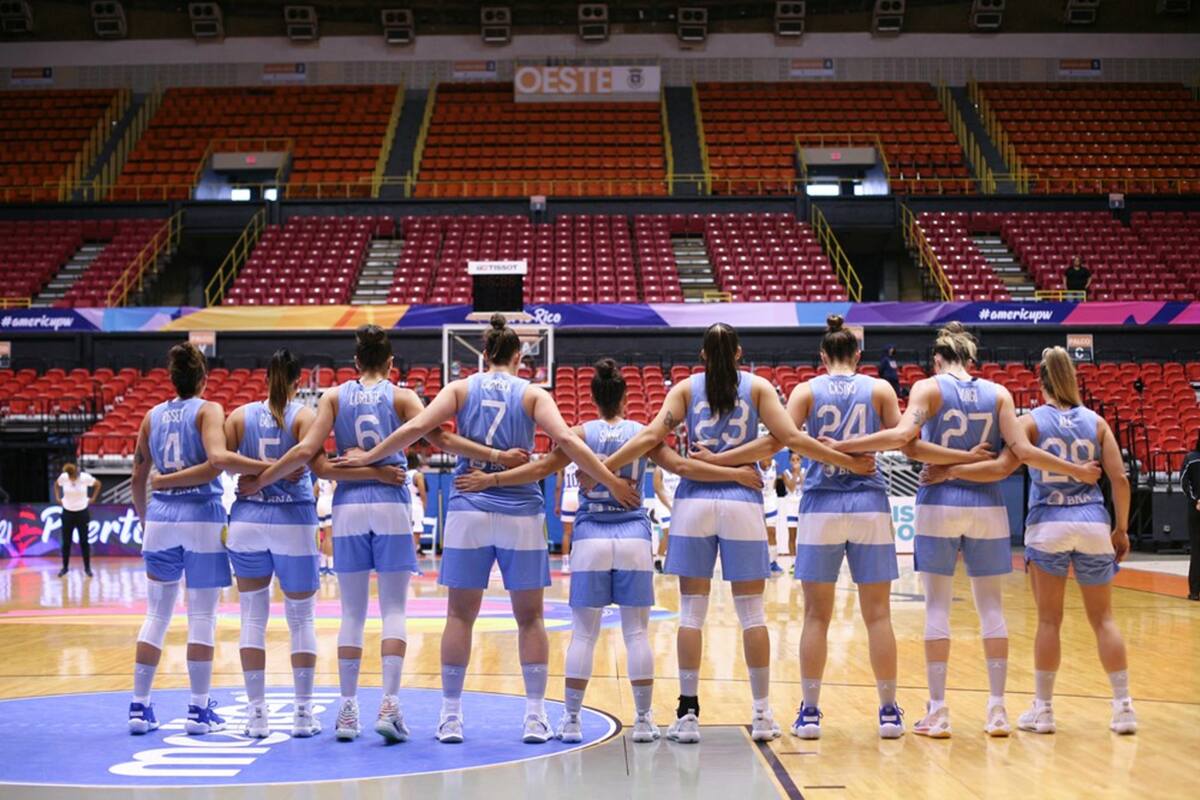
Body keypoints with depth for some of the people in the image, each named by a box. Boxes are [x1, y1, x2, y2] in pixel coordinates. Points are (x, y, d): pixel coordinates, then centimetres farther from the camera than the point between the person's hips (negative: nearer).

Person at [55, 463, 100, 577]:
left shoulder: (85, 477, -14)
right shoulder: (63, 477, -10)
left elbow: (98, 484, 3)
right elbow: (56, 485, 12)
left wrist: (93, 498, -2)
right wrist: (57, 498, 4)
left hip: (82, 513, -1)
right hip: (67, 513, 1)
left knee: (84, 542, 1)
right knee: (66, 542, 4)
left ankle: (87, 568, 8)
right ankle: (65, 567, 14)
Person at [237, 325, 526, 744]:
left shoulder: (334, 396, 6)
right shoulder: (400, 396, 2)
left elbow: (307, 449, -2)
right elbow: (441, 439, -8)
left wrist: (260, 480, 7)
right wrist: (496, 456, -7)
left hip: (348, 506, 2)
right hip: (391, 506, -2)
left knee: (352, 612, 8)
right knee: (394, 610, 1)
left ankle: (347, 710, 8)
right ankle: (389, 705, -9)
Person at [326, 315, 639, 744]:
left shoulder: (460, 389, 5)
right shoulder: (533, 393, 3)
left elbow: (415, 427, -6)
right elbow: (566, 440, -11)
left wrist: (368, 458, 4)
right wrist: (612, 482, -8)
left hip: (469, 511, 1)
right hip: (521, 513, -1)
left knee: (460, 615, 9)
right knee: (529, 617, 8)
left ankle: (451, 716, 9)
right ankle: (536, 716, 6)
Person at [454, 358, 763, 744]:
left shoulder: (582, 433, 0)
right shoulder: (642, 433, 1)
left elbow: (541, 468, -5)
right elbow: (682, 466, -5)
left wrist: (491, 479, -1)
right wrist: (737, 474, 0)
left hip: (591, 538, 0)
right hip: (633, 537, 0)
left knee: (583, 633, 4)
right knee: (636, 632, 4)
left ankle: (571, 719, 6)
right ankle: (643, 720, 6)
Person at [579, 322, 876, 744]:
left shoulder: (686, 388, 9)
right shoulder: (758, 387, 7)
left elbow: (652, 435, -3)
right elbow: (791, 437, -2)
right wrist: (848, 461, 2)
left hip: (694, 502, 1)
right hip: (742, 504, 0)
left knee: (691, 612, 4)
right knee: (752, 613, 6)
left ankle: (688, 713, 3)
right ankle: (762, 715, 8)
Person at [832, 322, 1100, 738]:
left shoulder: (929, 388, -1)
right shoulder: (997, 393, 6)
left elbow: (905, 435, -18)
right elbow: (1023, 449, -2)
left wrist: (843, 445, -17)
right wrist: (1076, 471, 8)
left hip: (940, 503, -2)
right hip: (987, 505, 2)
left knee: (937, 606, 2)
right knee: (991, 605, 7)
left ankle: (938, 712, 1)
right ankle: (997, 710, 7)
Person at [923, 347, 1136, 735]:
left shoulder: (1032, 421, -2)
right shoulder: (1095, 421, 5)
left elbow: (1003, 467, -15)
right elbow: (1119, 478, 0)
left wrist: (950, 471, -14)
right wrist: (1121, 528, 9)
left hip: (1047, 525, -2)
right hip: (1093, 523, 2)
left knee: (1049, 620, 5)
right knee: (1103, 618, 8)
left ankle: (1043, 709, 9)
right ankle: (1123, 707, 8)